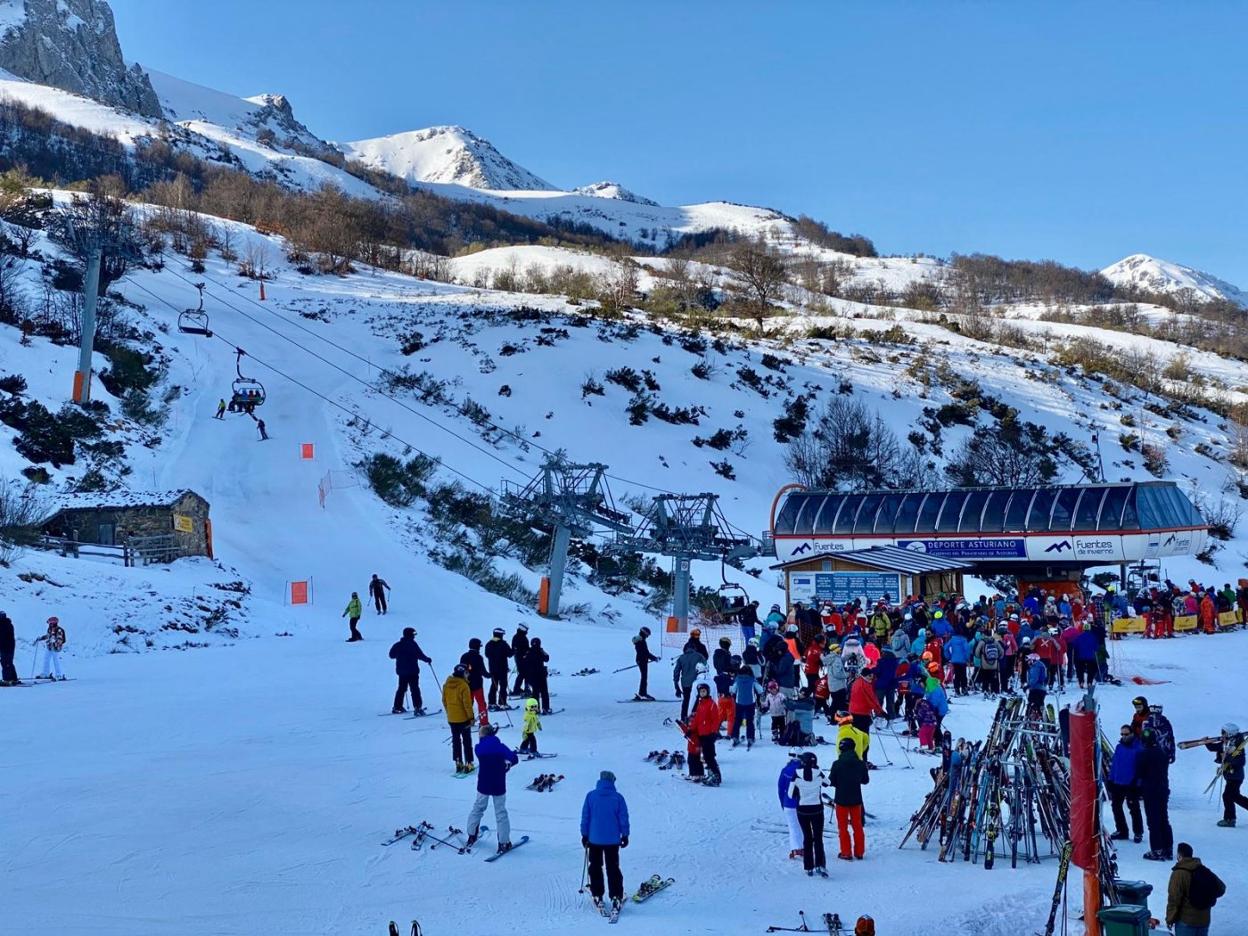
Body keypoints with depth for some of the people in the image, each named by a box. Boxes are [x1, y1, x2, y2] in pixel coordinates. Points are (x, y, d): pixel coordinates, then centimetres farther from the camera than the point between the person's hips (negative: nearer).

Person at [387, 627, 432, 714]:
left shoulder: (398, 645, 5)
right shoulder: (412, 644, -13)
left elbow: (391, 655, 13)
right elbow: (420, 655, -18)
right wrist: (427, 659, -2)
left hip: (401, 671, 6)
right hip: (412, 671, -6)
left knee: (402, 689, 18)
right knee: (415, 689, -5)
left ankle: (397, 707, 20)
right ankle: (417, 707, -13)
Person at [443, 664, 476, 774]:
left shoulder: (446, 684, 1)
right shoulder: (463, 685, -18)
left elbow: (444, 701, 9)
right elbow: (467, 703, -17)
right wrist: (471, 717, -10)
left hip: (451, 719, 5)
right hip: (463, 718, -5)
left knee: (456, 740, 13)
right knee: (467, 741, 5)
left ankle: (458, 763, 14)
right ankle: (468, 764, 4)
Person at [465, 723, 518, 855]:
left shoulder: (479, 748, -6)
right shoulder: (500, 747, -13)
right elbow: (514, 759, -21)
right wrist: (508, 763, 0)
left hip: (483, 785, 2)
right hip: (498, 787, -2)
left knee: (478, 808, 22)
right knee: (501, 813, 6)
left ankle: (472, 835, 31)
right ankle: (504, 843, 6)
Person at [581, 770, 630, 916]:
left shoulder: (591, 796, -6)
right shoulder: (618, 797, -7)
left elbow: (585, 816, -1)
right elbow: (624, 818, -3)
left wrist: (584, 834, 8)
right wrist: (625, 835, 8)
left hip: (594, 839, 0)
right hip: (613, 840, 0)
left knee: (595, 868, 14)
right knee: (613, 868, 7)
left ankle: (597, 897, 13)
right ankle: (616, 898, -1)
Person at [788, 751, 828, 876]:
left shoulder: (797, 774, -11)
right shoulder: (818, 773, -8)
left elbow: (791, 794, -4)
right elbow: (827, 783, 14)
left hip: (802, 810, 0)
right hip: (817, 809, 0)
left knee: (807, 838, 12)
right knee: (818, 838, 5)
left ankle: (809, 868, 11)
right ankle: (820, 865, -12)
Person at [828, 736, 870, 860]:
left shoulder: (837, 764, -17)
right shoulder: (861, 764, -8)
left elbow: (831, 781, -11)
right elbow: (866, 780, 4)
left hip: (841, 799, -3)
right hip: (856, 799, 3)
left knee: (843, 827, 9)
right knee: (857, 825, 15)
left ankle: (846, 853, 9)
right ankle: (859, 852, 19)